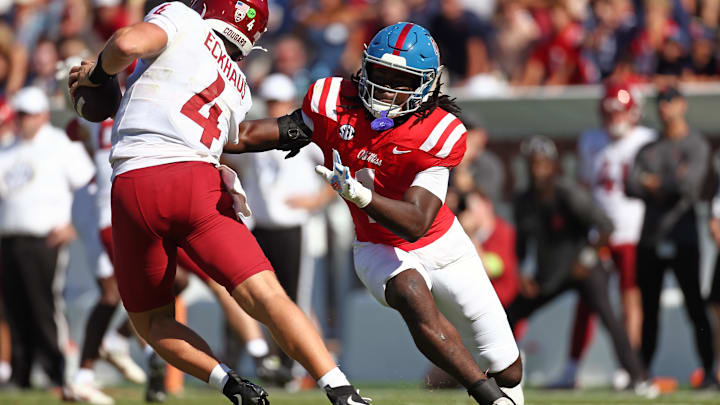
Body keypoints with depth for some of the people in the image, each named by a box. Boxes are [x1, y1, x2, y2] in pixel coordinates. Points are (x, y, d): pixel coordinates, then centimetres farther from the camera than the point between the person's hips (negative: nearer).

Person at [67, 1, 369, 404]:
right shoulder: (238, 89, 26)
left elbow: (128, 43, -8)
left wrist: (98, 73, 11)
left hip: (133, 187, -3)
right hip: (197, 186, 3)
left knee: (152, 321, 14)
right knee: (267, 298, -5)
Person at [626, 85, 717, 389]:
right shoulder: (649, 149, 17)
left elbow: (689, 184, -14)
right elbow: (632, 187, 3)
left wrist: (654, 184, -2)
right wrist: (669, 186, -12)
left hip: (682, 238, -5)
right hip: (650, 238, 5)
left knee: (695, 308, -8)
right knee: (649, 311, 7)